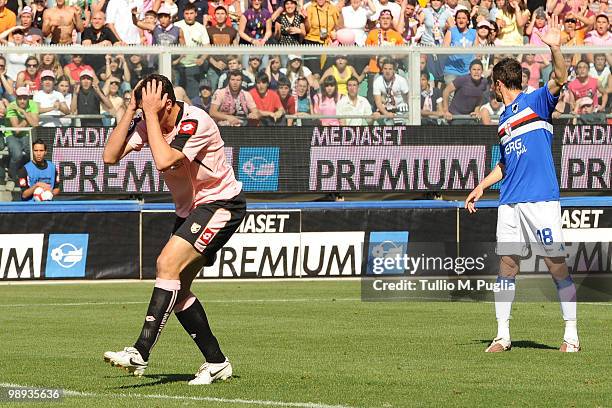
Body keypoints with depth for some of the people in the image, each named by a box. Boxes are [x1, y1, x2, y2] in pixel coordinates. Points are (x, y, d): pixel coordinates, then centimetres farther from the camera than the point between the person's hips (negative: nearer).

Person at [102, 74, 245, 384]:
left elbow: (164, 161, -37)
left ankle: (140, 353, -28)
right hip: (190, 208, 9)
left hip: (221, 204, -9)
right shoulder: (148, 124, -2)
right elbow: (111, 156, -9)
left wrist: (151, 113, -30)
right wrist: (131, 111, -14)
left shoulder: (195, 122, -24)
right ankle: (216, 363, 14)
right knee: (177, 289, 4)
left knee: (168, 263, -24)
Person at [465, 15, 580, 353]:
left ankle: (571, 334, -1)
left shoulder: (537, 102, 0)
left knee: (556, 265, -6)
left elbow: (560, 79, -18)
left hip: (541, 199, -7)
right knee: (507, 264, 3)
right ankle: (502, 335, 7)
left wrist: (555, 49, -33)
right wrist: (481, 187, 23)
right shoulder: (503, 120, 21)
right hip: (509, 202, 7)